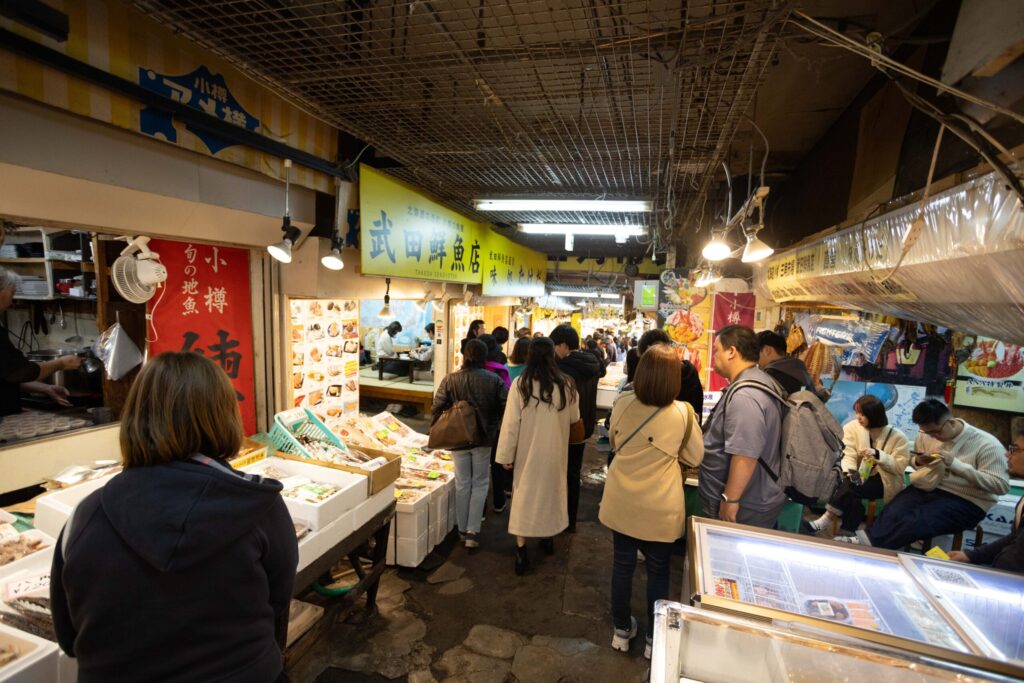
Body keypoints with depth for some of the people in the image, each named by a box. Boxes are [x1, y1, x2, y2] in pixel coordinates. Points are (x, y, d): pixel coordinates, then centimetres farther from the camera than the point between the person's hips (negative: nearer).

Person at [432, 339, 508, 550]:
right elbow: (505, 409, -9)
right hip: (484, 439, -1)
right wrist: (500, 431, 7)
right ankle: (472, 532, 9)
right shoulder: (495, 380, -10)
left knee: (462, 484, 15)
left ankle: (462, 530, 25)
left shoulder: (450, 380, -8)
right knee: (479, 484, 12)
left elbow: (437, 408, -7)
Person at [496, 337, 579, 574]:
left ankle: (521, 549, 9)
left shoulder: (520, 384, -16)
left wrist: (506, 455, -4)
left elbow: (511, 423, -13)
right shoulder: (566, 384, -11)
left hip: (528, 451, -2)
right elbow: (574, 418, 2)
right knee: (551, 491, 20)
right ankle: (547, 536, 38)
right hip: (555, 452, 2)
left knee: (525, 496, 8)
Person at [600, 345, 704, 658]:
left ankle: (621, 631, 37)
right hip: (660, 508, -2)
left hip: (622, 502, 2)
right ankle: (654, 639, 35)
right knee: (658, 570, 18)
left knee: (622, 565, 18)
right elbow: (694, 458, -3)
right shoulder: (683, 412, -18)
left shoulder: (622, 406, -11)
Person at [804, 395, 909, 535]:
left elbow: (900, 466, -11)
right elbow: (848, 453, -10)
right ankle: (848, 533, -22)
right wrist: (849, 471, -29)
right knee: (852, 496, -31)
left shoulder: (897, 437, -8)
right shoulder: (853, 427, -2)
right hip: (860, 477, 3)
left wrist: (877, 454, -26)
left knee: (851, 486, -31)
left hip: (884, 482, -3)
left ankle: (828, 518, -26)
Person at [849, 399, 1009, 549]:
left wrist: (955, 463, -22)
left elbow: (1001, 485, -14)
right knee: (892, 513, -28)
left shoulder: (986, 444, -10)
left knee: (917, 521, -34)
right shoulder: (926, 434, 5)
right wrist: (919, 461, -4)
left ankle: (869, 541, -39)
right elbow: (913, 458, 22)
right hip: (927, 488, 5)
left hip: (964, 501, -4)